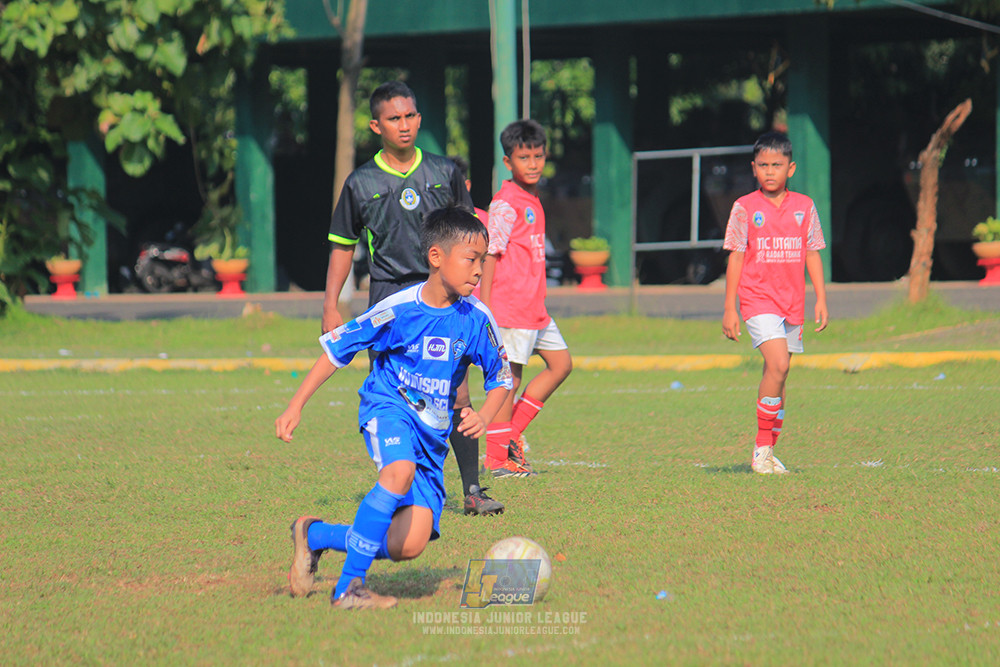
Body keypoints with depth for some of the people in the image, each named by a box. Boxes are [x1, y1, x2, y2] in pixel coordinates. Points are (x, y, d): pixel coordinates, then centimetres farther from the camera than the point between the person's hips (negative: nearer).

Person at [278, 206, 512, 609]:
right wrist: (296, 407, -6)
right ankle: (348, 588, -31)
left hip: (434, 432, 4)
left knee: (409, 545, -10)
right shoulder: (398, 310, -15)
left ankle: (315, 536, 16)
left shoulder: (476, 319, -5)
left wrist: (484, 417, -12)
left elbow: (500, 377, 8)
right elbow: (337, 348, -4)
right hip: (388, 407, -4)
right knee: (400, 471, -38)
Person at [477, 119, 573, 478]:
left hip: (533, 307, 9)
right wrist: (484, 304, -21)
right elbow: (490, 253, -17)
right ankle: (497, 458, 4)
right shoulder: (506, 204, -13)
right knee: (510, 376, -4)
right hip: (508, 306, -9)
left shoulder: (532, 200, 14)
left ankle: (511, 431, 14)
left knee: (561, 363, 11)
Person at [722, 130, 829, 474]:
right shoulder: (745, 208, -2)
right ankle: (762, 447, -14)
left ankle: (768, 452, 18)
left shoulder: (804, 206, 6)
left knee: (778, 376, 8)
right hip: (758, 298, -4)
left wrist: (821, 298, 4)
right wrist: (729, 308, -3)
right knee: (777, 364, -21)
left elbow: (812, 254, 12)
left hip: (792, 303, 4)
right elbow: (735, 257, 0)